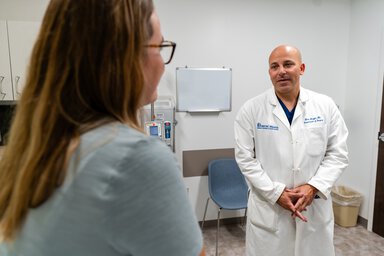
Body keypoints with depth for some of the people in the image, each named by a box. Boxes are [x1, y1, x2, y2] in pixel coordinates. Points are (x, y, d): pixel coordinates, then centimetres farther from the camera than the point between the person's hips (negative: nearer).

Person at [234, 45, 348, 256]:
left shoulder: (326, 106, 0)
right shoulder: (251, 109, -6)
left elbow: (338, 154, 2)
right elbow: (245, 158, -7)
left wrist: (313, 187, -12)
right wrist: (276, 193, -13)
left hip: (315, 207, 2)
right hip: (268, 208, -1)